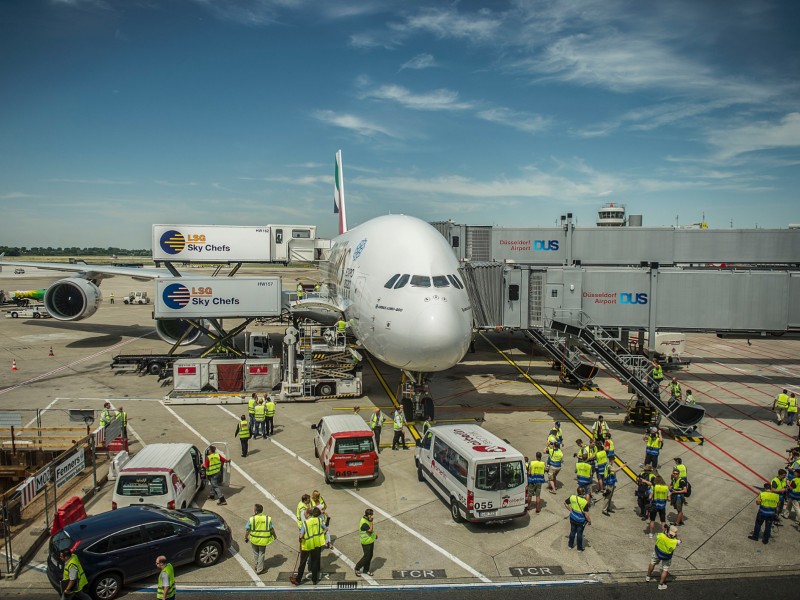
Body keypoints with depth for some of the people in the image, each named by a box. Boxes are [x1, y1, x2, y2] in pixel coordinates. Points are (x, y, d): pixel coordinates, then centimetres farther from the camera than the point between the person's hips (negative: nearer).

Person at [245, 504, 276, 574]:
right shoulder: (268, 519, -14)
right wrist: (275, 536, 12)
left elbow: (247, 530, -11)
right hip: (263, 540, 0)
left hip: (254, 540, 0)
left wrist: (246, 538, 7)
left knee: (256, 553, 23)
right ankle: (259, 570, 23)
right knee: (261, 554, 17)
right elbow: (271, 529, -6)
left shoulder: (251, 519, -18)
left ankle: (257, 566, 38)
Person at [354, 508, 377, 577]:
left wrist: (374, 534, 15)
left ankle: (366, 570, 30)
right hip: (366, 543, -9)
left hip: (371, 541, 9)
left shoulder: (367, 520, 1)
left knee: (370, 556, 16)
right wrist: (371, 521, -35)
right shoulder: (364, 523, -29)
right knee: (366, 556, 1)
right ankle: (357, 568, 19)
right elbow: (370, 530, -34)